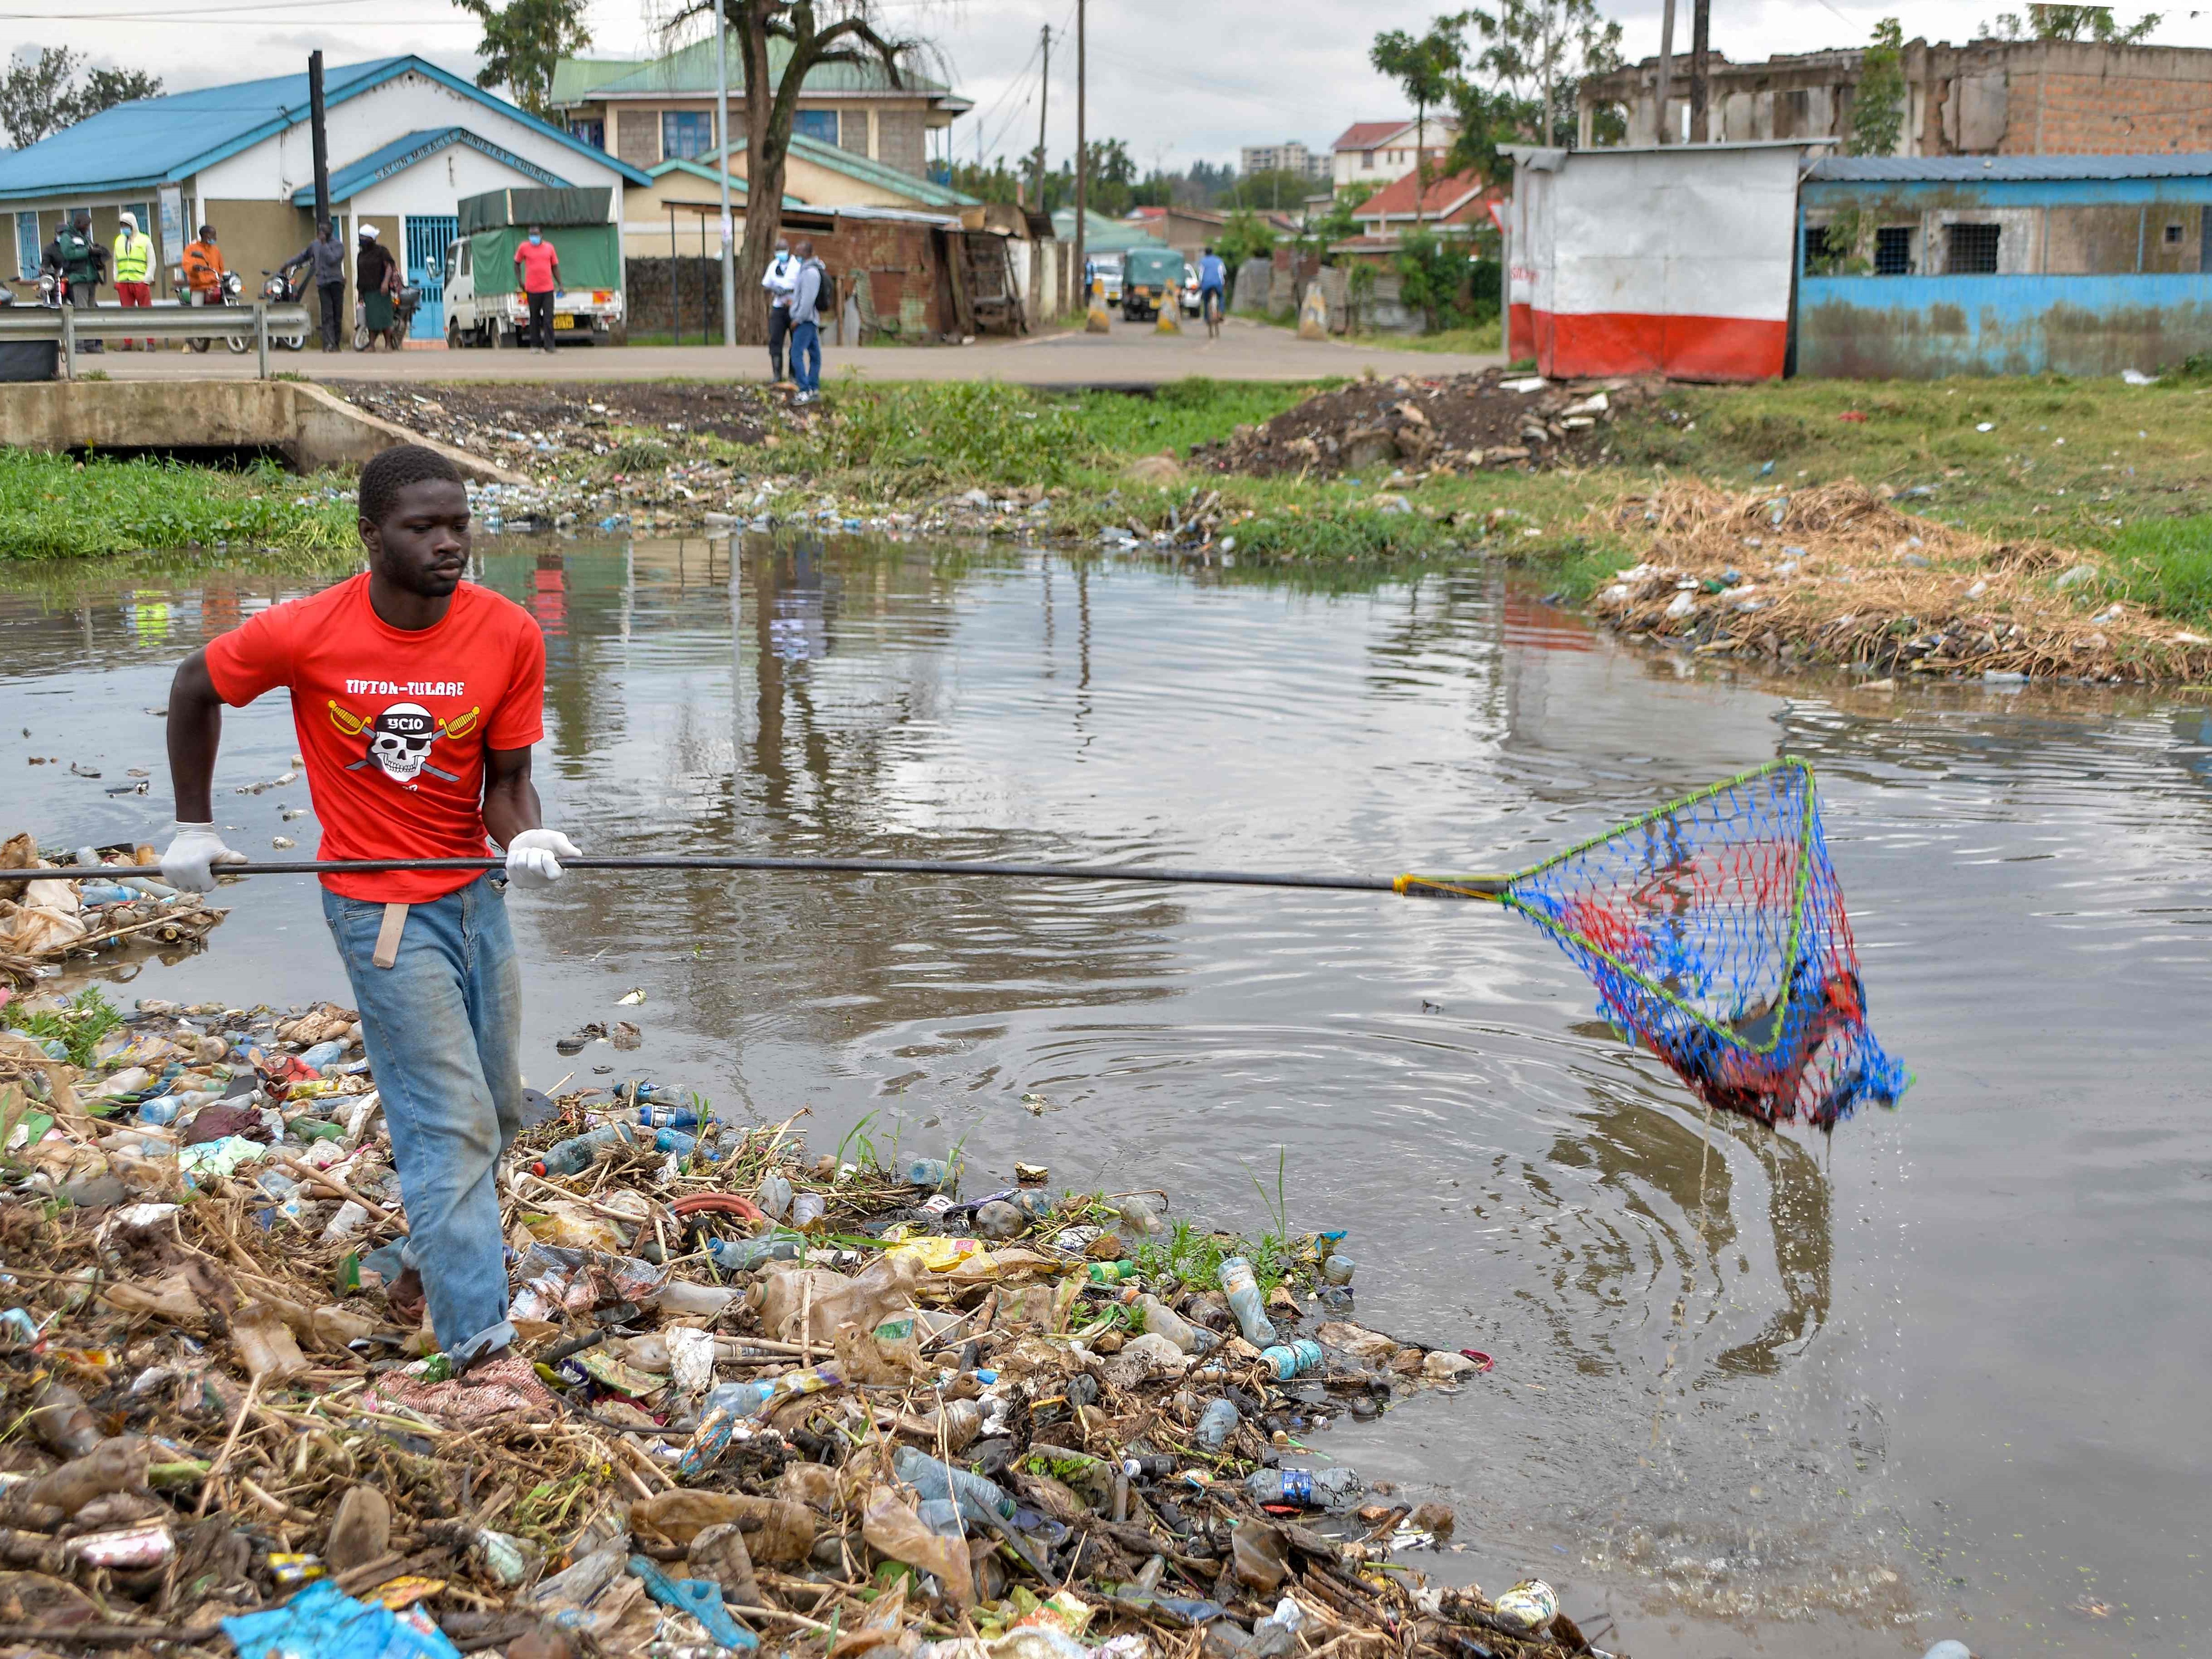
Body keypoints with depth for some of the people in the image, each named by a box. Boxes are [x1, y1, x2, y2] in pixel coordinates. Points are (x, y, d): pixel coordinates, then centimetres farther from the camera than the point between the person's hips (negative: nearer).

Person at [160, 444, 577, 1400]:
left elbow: (506, 780, -5)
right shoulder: (303, 634, -17)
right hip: (380, 907, -4)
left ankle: (429, 1265, 39)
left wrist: (527, 837, -27)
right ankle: (480, 1348, -7)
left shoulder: (510, 637, -11)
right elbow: (195, 690, 2)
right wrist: (193, 828, 4)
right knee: (452, 1124, -10)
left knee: (495, 1111, 15)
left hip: (475, 894, 4)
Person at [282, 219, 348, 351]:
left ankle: (336, 343, 10)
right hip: (322, 284, 3)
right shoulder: (315, 245, 14)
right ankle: (329, 343, -20)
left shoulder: (337, 245, -2)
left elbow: (332, 259, -18)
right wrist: (288, 264, 29)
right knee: (327, 315, -9)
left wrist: (324, 244, -13)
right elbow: (303, 256, 29)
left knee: (337, 315, 1)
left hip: (336, 282, -3)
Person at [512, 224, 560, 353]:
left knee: (549, 318, -6)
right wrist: (520, 281, 6)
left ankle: (550, 346, -7)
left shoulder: (550, 248, 5)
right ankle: (537, 346, 17)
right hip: (532, 290, -1)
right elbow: (517, 263, 13)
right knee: (535, 318, 8)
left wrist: (560, 285, 7)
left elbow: (555, 267, 12)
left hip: (548, 289, 1)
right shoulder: (524, 247, 0)